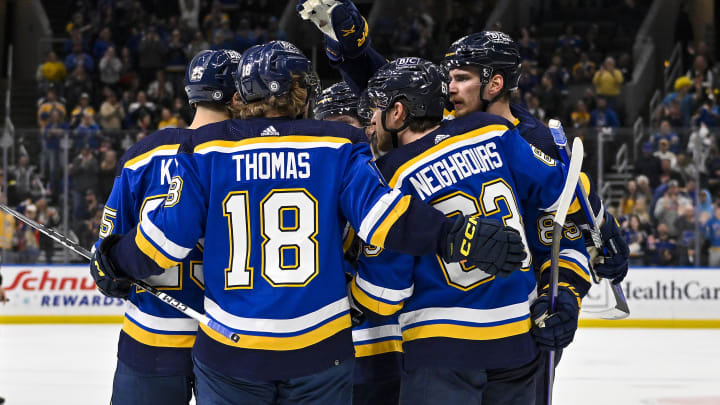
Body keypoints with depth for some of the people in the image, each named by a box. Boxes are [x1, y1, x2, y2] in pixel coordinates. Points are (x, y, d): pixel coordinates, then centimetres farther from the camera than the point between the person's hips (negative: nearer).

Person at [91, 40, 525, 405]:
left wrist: (111, 261, 14)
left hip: (229, 354, 0)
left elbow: (168, 235, -2)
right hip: (319, 350, 0)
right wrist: (458, 236, -15)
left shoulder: (208, 149, -2)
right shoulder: (336, 146, -2)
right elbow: (377, 210, -15)